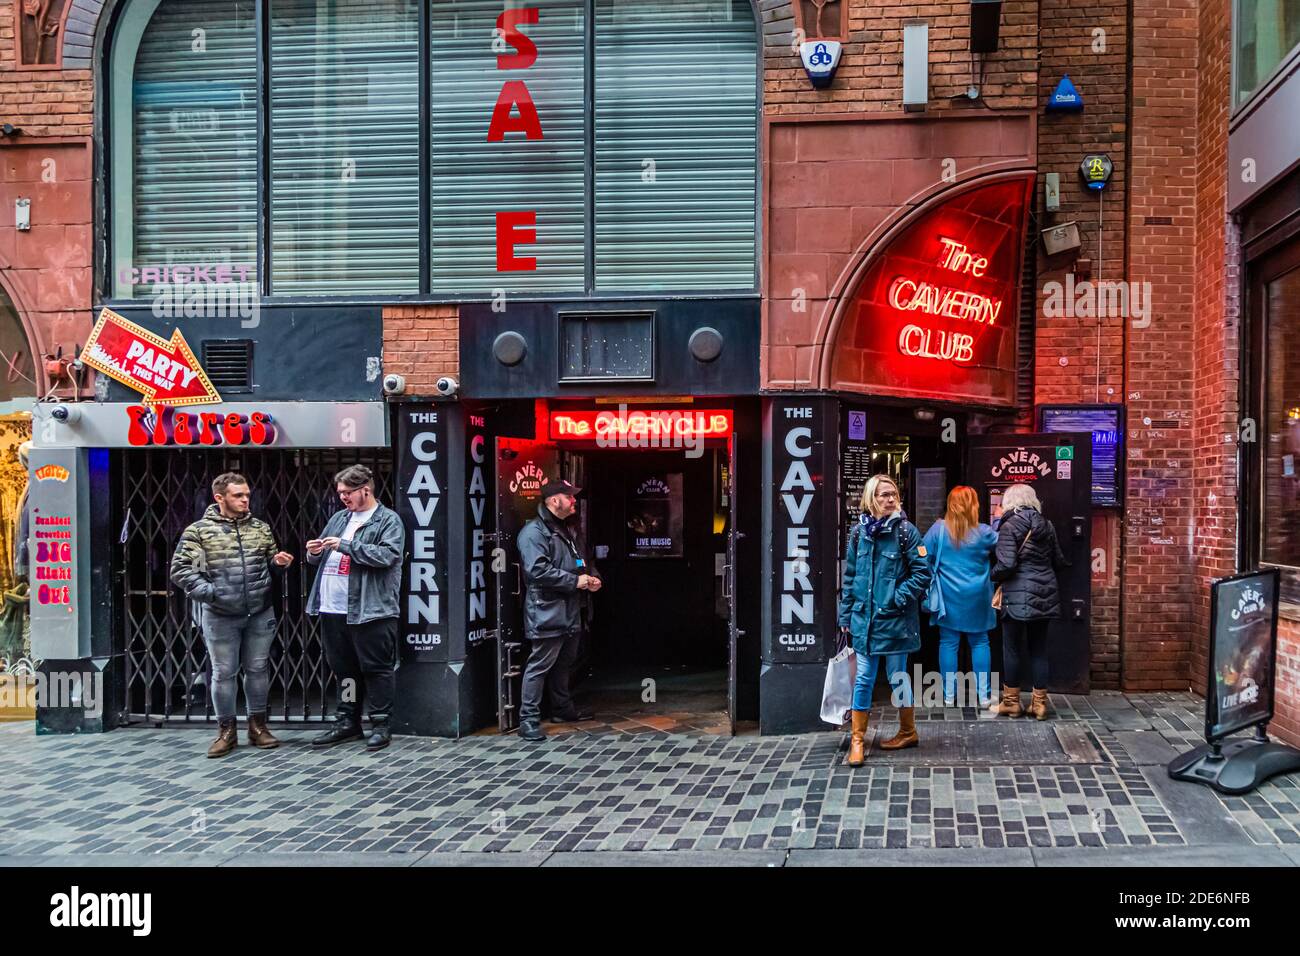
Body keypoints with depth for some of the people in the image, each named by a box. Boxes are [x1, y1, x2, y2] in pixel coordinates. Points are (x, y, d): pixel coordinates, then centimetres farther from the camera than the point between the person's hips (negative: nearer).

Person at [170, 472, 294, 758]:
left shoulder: (260, 527, 8)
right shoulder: (198, 531, -4)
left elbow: (270, 561, 19)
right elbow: (180, 570, -6)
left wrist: (278, 561, -4)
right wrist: (208, 592, -16)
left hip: (260, 614, 3)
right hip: (220, 616, -3)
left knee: (257, 669, 10)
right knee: (224, 673, 5)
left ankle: (257, 726, 22)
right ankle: (226, 730, 17)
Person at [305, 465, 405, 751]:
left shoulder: (388, 520, -3)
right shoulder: (338, 518, 19)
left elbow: (387, 555, -18)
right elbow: (319, 559, 25)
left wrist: (345, 545, -18)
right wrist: (314, 553, 1)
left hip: (370, 610, -7)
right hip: (334, 609, 7)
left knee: (376, 668, -1)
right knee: (343, 668, 15)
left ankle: (381, 724, 9)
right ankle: (347, 722, 26)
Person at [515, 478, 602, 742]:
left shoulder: (565, 531, 20)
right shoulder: (534, 531, -13)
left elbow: (581, 561, 31)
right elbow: (538, 570, -24)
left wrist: (592, 577, 8)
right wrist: (575, 581, -19)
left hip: (570, 611, 10)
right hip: (548, 613, -10)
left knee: (565, 663, 20)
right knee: (540, 666, -7)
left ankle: (563, 708, 34)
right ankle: (528, 720, -2)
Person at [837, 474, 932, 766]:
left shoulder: (905, 530, -6)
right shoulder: (859, 531, 5)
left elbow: (922, 573, -7)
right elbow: (850, 576, 11)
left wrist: (898, 598, -14)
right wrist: (846, 615, 10)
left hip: (895, 619, -3)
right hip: (864, 618, 3)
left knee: (897, 677, 9)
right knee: (863, 679, 5)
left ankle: (908, 732, 28)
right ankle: (857, 739, 12)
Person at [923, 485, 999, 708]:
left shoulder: (939, 529, -7)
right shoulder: (983, 533, -7)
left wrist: (931, 584, 7)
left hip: (948, 597, 0)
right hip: (976, 598, 0)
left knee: (948, 643, 6)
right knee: (979, 642, 10)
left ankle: (949, 695, 9)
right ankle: (984, 695, 12)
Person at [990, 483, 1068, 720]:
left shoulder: (1009, 526, -10)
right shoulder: (1046, 525, 8)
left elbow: (1006, 564, -18)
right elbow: (1059, 562, 14)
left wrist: (993, 576, 1)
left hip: (1018, 596, -6)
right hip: (1045, 595, 6)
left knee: (1013, 648, 5)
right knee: (1039, 649, 11)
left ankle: (1011, 702, 13)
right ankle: (1039, 703, 15)